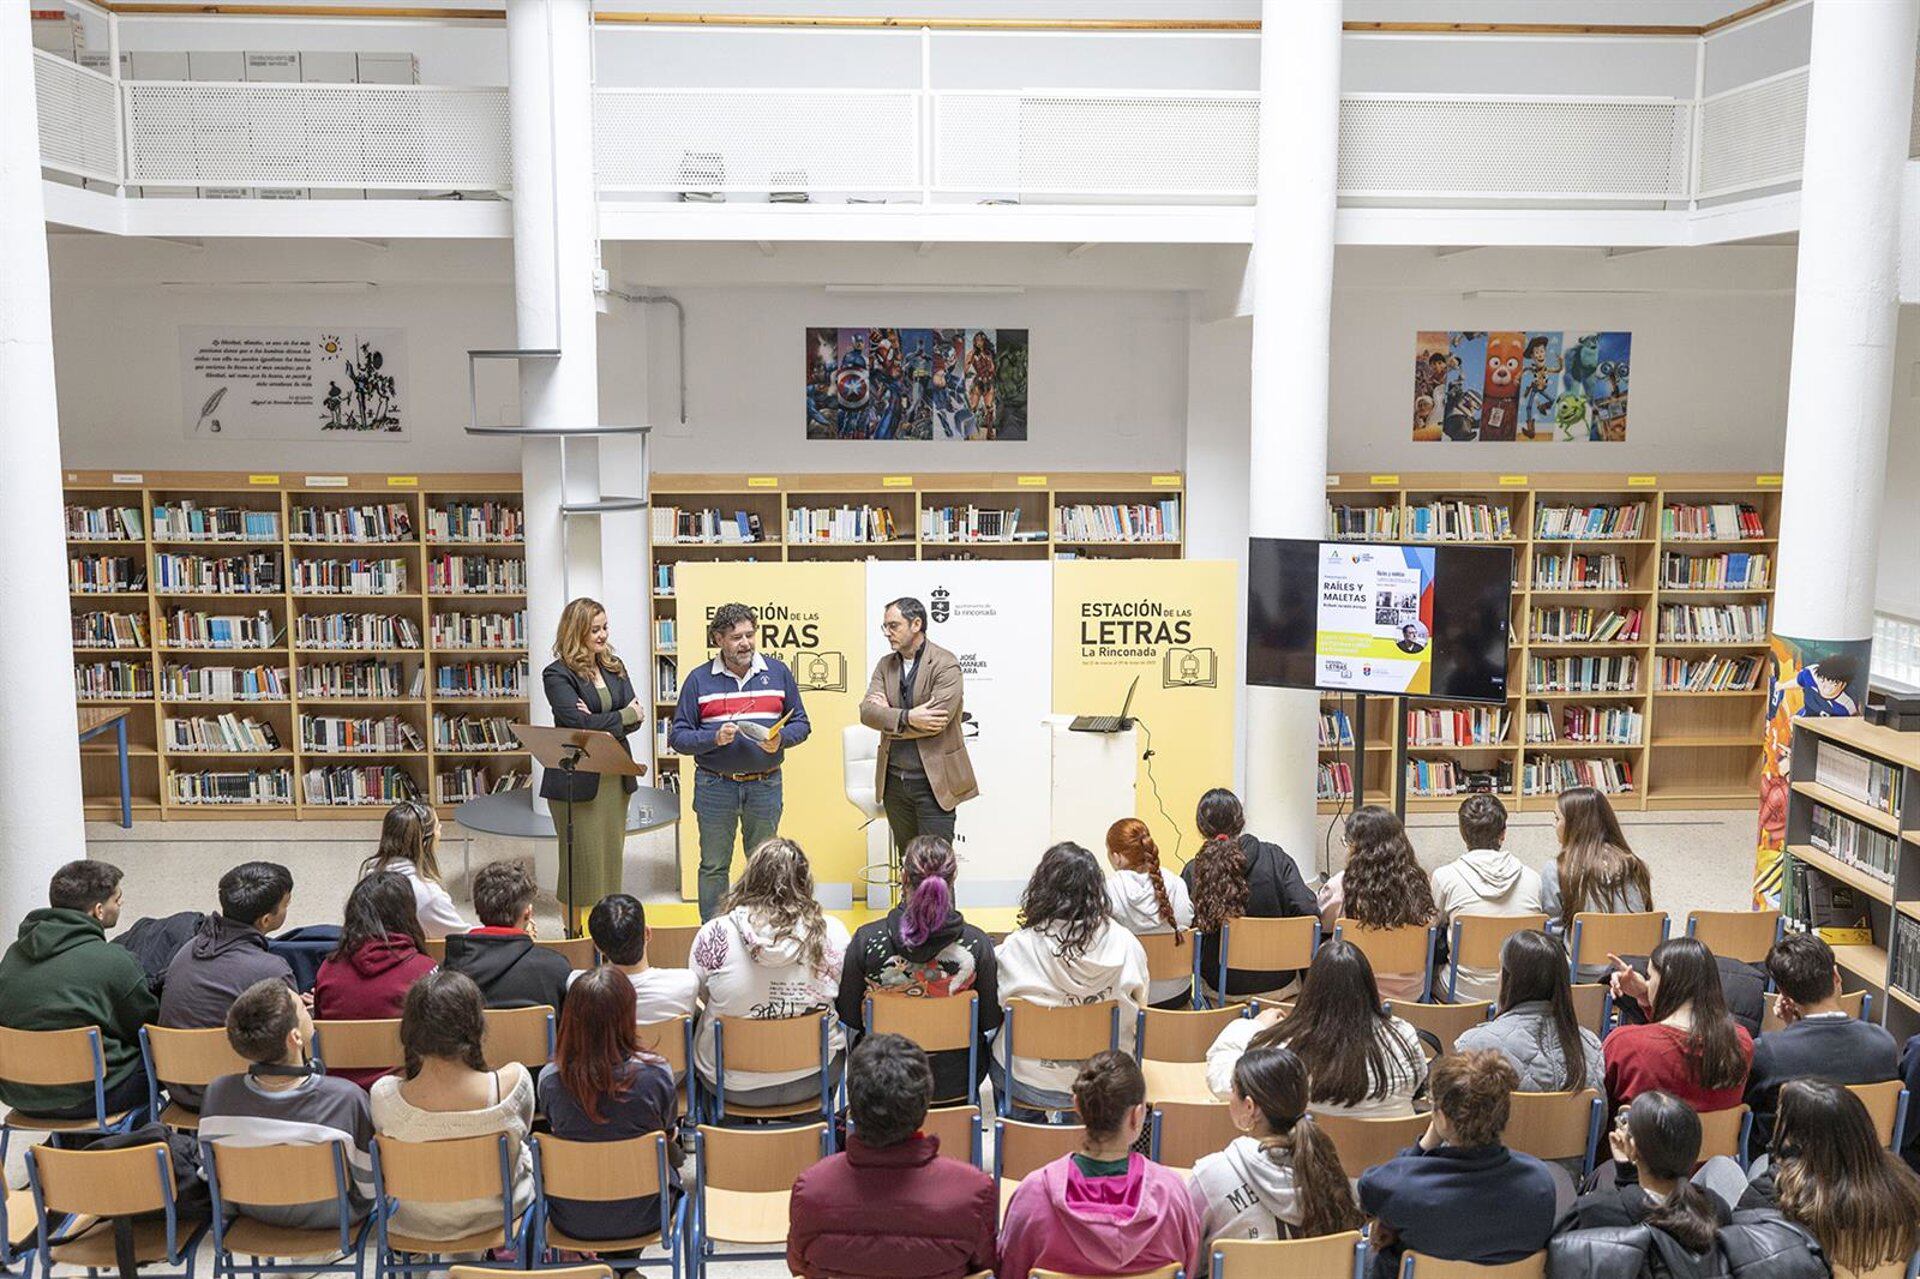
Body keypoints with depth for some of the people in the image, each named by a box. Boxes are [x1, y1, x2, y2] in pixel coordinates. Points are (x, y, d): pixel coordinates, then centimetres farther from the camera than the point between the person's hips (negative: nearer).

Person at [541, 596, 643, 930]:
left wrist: (599, 722, -16)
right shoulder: (557, 675, -8)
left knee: (612, 856, 9)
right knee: (581, 861, 0)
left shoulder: (615, 667, 10)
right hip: (576, 780, -6)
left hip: (615, 774, 6)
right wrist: (623, 717, -8)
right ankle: (574, 936, 11)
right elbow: (577, 722, -19)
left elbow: (636, 718, 1)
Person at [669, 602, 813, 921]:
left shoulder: (777, 673, 5)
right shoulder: (699, 679, 0)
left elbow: (800, 723, 8)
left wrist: (780, 739, -13)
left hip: (765, 784, 1)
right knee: (713, 867, 7)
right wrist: (715, 738, -20)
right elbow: (678, 737, -2)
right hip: (715, 785, -1)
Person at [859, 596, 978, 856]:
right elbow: (867, 711, -5)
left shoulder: (946, 665, -10)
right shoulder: (885, 665, 9)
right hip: (894, 780, 6)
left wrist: (889, 717, -10)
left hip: (934, 780, -6)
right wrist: (907, 717, -21)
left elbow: (937, 721, -21)